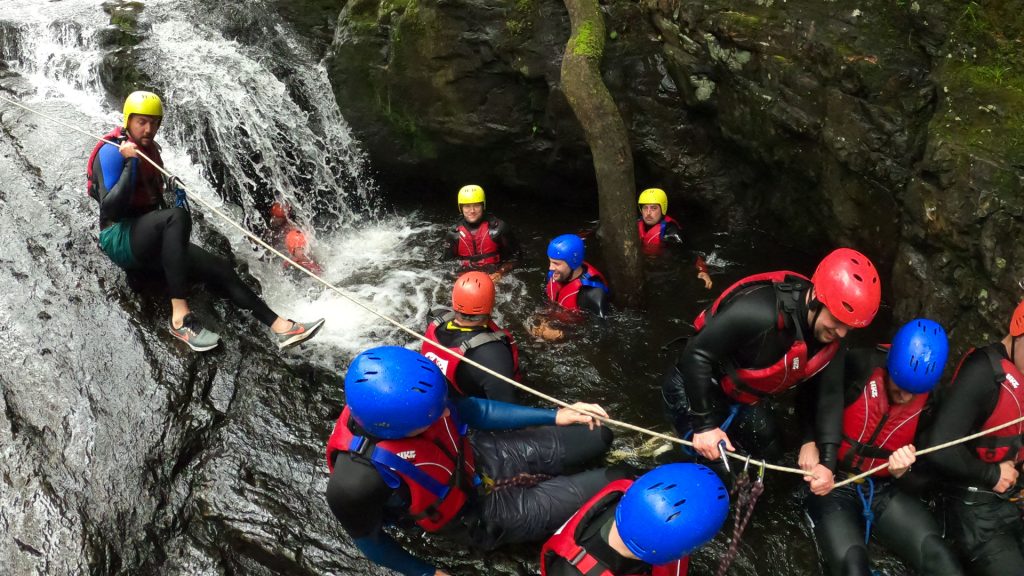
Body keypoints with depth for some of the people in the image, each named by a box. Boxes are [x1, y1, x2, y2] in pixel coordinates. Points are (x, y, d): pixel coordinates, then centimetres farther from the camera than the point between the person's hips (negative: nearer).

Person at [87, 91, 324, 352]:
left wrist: (176, 193, 10)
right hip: (119, 239, -8)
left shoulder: (150, 150, 16)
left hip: (150, 245, 8)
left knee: (221, 269, -6)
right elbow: (110, 208, -20)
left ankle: (280, 326, -5)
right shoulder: (112, 151, -8)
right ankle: (180, 317, -40)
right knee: (177, 216, -36)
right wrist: (129, 163, -24)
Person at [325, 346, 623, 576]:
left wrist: (554, 416, -4)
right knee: (612, 483, -7)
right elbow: (366, 538, -18)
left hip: (480, 456, 5)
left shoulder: (397, 394, -25)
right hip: (477, 516, -4)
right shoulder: (359, 478, -40)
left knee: (598, 437, 9)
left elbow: (465, 410, -6)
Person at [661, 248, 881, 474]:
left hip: (743, 395, 8)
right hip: (696, 389, -8)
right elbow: (697, 355, -31)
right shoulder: (760, 313, -39)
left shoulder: (829, 334, -14)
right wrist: (705, 425, -27)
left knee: (772, 458, 19)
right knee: (722, 473, -11)